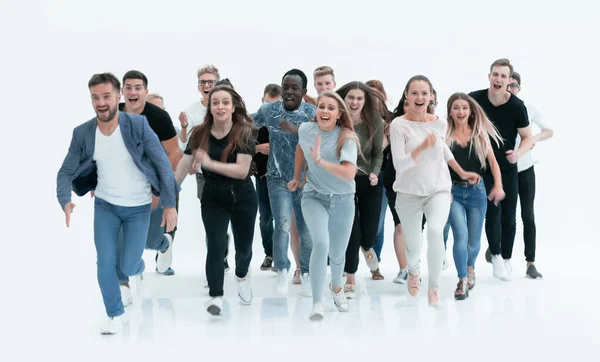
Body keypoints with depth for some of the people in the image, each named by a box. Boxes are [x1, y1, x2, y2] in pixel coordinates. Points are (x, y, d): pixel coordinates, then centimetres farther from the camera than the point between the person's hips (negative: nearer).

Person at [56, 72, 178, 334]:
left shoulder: (138, 125, -20)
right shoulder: (82, 133, -12)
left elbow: (163, 164, -15)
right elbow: (66, 172, -6)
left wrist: (170, 204, -17)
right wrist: (65, 201, -26)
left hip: (138, 207, -2)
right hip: (105, 205, 2)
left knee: (128, 267, -1)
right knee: (105, 264, 0)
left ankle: (137, 267, 37)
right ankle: (116, 315, 21)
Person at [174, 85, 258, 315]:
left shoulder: (243, 133, -14)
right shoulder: (200, 134, -8)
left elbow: (242, 170, -23)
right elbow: (184, 166, -3)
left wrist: (210, 163, -32)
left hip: (242, 198, 0)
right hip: (213, 198, 0)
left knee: (243, 247, 13)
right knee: (215, 245, -14)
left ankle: (241, 276, 45)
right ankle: (215, 296, -6)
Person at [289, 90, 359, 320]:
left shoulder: (346, 139, -19)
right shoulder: (305, 130, -8)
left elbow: (349, 173, -35)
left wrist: (320, 161, -43)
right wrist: (296, 177, 22)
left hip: (342, 200, 0)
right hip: (314, 197, 0)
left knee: (337, 253, 11)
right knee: (321, 243, -25)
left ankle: (336, 287, 45)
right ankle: (317, 303, -20)